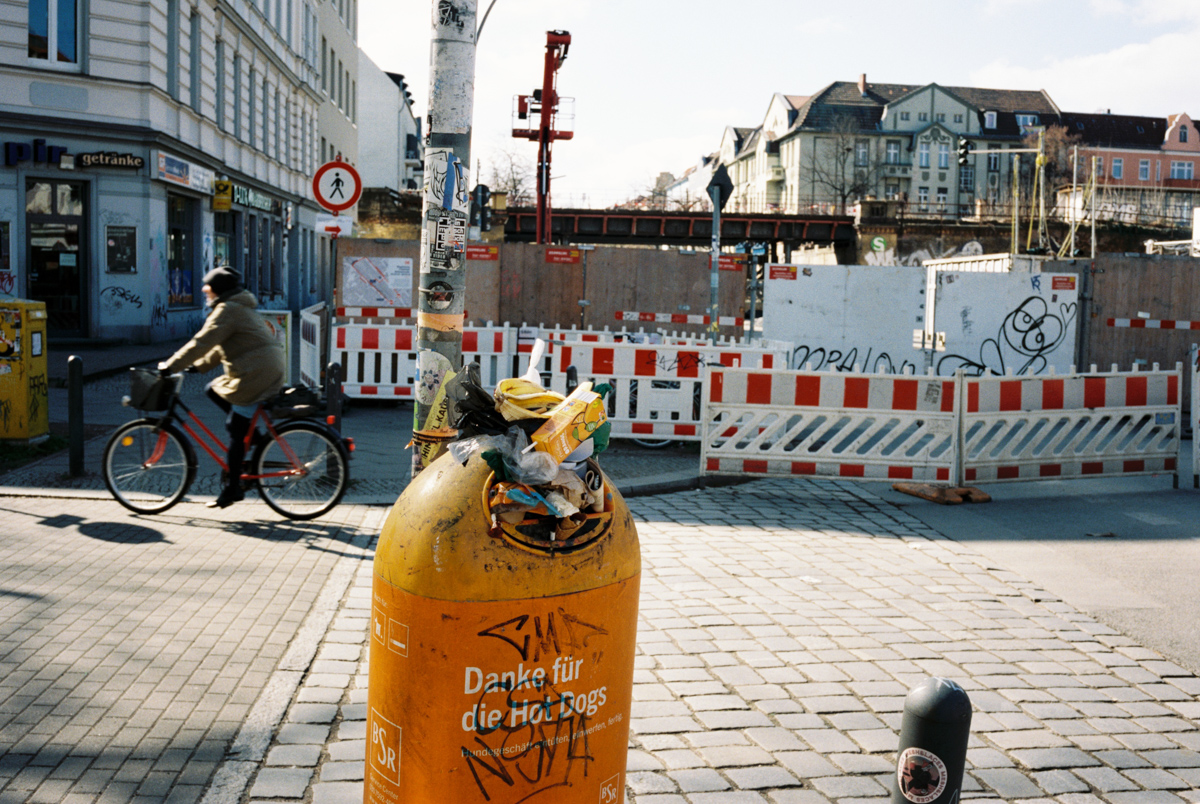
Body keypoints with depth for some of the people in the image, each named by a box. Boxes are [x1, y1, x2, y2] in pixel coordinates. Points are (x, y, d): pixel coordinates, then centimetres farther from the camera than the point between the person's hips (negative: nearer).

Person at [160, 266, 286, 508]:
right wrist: (197, 366, 20)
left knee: (235, 432, -4)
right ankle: (252, 433, 14)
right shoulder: (241, 307, 21)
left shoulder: (227, 310, -11)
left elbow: (202, 342, -16)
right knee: (212, 389, 19)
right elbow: (220, 347, 25)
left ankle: (232, 489, 3)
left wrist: (171, 365, -10)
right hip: (267, 369, 10)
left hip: (256, 375, -10)